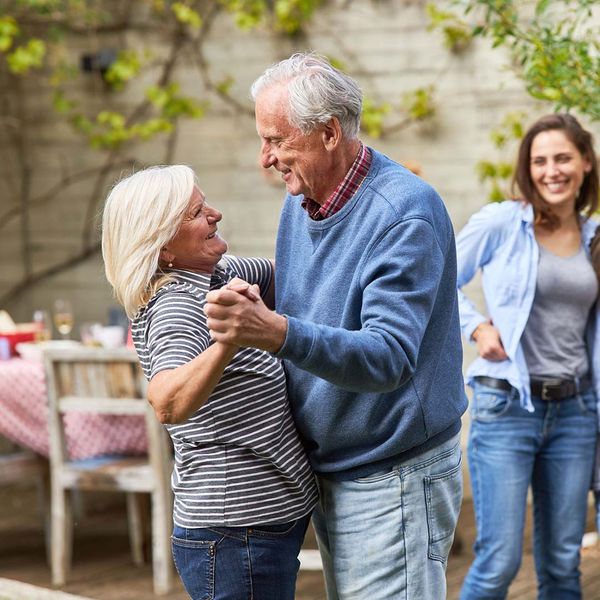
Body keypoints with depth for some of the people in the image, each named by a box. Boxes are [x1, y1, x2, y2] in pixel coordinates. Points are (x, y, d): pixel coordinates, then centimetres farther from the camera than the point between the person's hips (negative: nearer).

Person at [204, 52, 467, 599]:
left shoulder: (406, 214, -21)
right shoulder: (300, 201, 5)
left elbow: (390, 358, -32)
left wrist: (279, 333, -44)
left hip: (391, 482, -8)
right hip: (327, 473, 8)